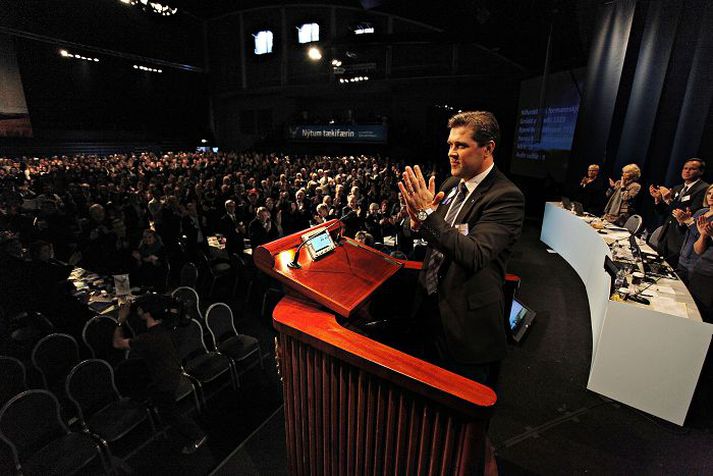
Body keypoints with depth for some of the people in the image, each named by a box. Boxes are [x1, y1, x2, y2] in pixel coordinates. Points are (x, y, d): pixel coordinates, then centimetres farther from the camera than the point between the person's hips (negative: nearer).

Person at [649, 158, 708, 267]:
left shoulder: (704, 189, -9)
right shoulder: (677, 189, 15)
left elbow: (691, 215, -19)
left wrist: (669, 200, -25)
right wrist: (658, 198, -1)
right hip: (666, 237, 7)